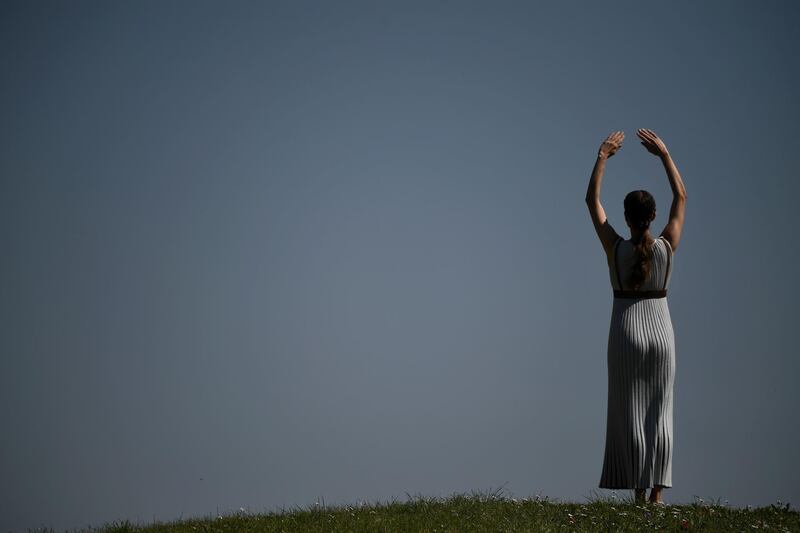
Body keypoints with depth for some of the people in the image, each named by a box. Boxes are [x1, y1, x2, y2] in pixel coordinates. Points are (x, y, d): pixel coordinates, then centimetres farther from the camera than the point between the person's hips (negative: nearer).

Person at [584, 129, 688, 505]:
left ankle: (639, 492, 0)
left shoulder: (615, 248, -10)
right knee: (659, 411, 5)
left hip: (625, 332, -1)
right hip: (660, 331, 1)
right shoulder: (667, 247, -7)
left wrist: (602, 157, 3)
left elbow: (592, 200, -1)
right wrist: (664, 154, 8)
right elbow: (681, 198, 5)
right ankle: (657, 491, -2)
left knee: (629, 412, 4)